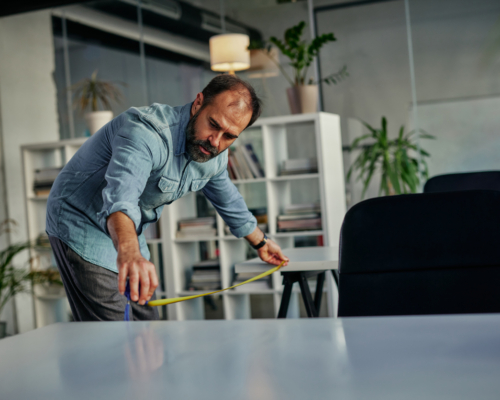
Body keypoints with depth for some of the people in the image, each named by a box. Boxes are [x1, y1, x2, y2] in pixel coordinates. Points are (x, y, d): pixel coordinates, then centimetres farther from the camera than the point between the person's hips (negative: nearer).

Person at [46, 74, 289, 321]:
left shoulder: (214, 157, -4)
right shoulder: (146, 131, -33)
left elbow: (228, 200, 17)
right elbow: (122, 194, -51)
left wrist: (260, 243, 29)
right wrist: (129, 253, -69)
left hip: (128, 235, 8)